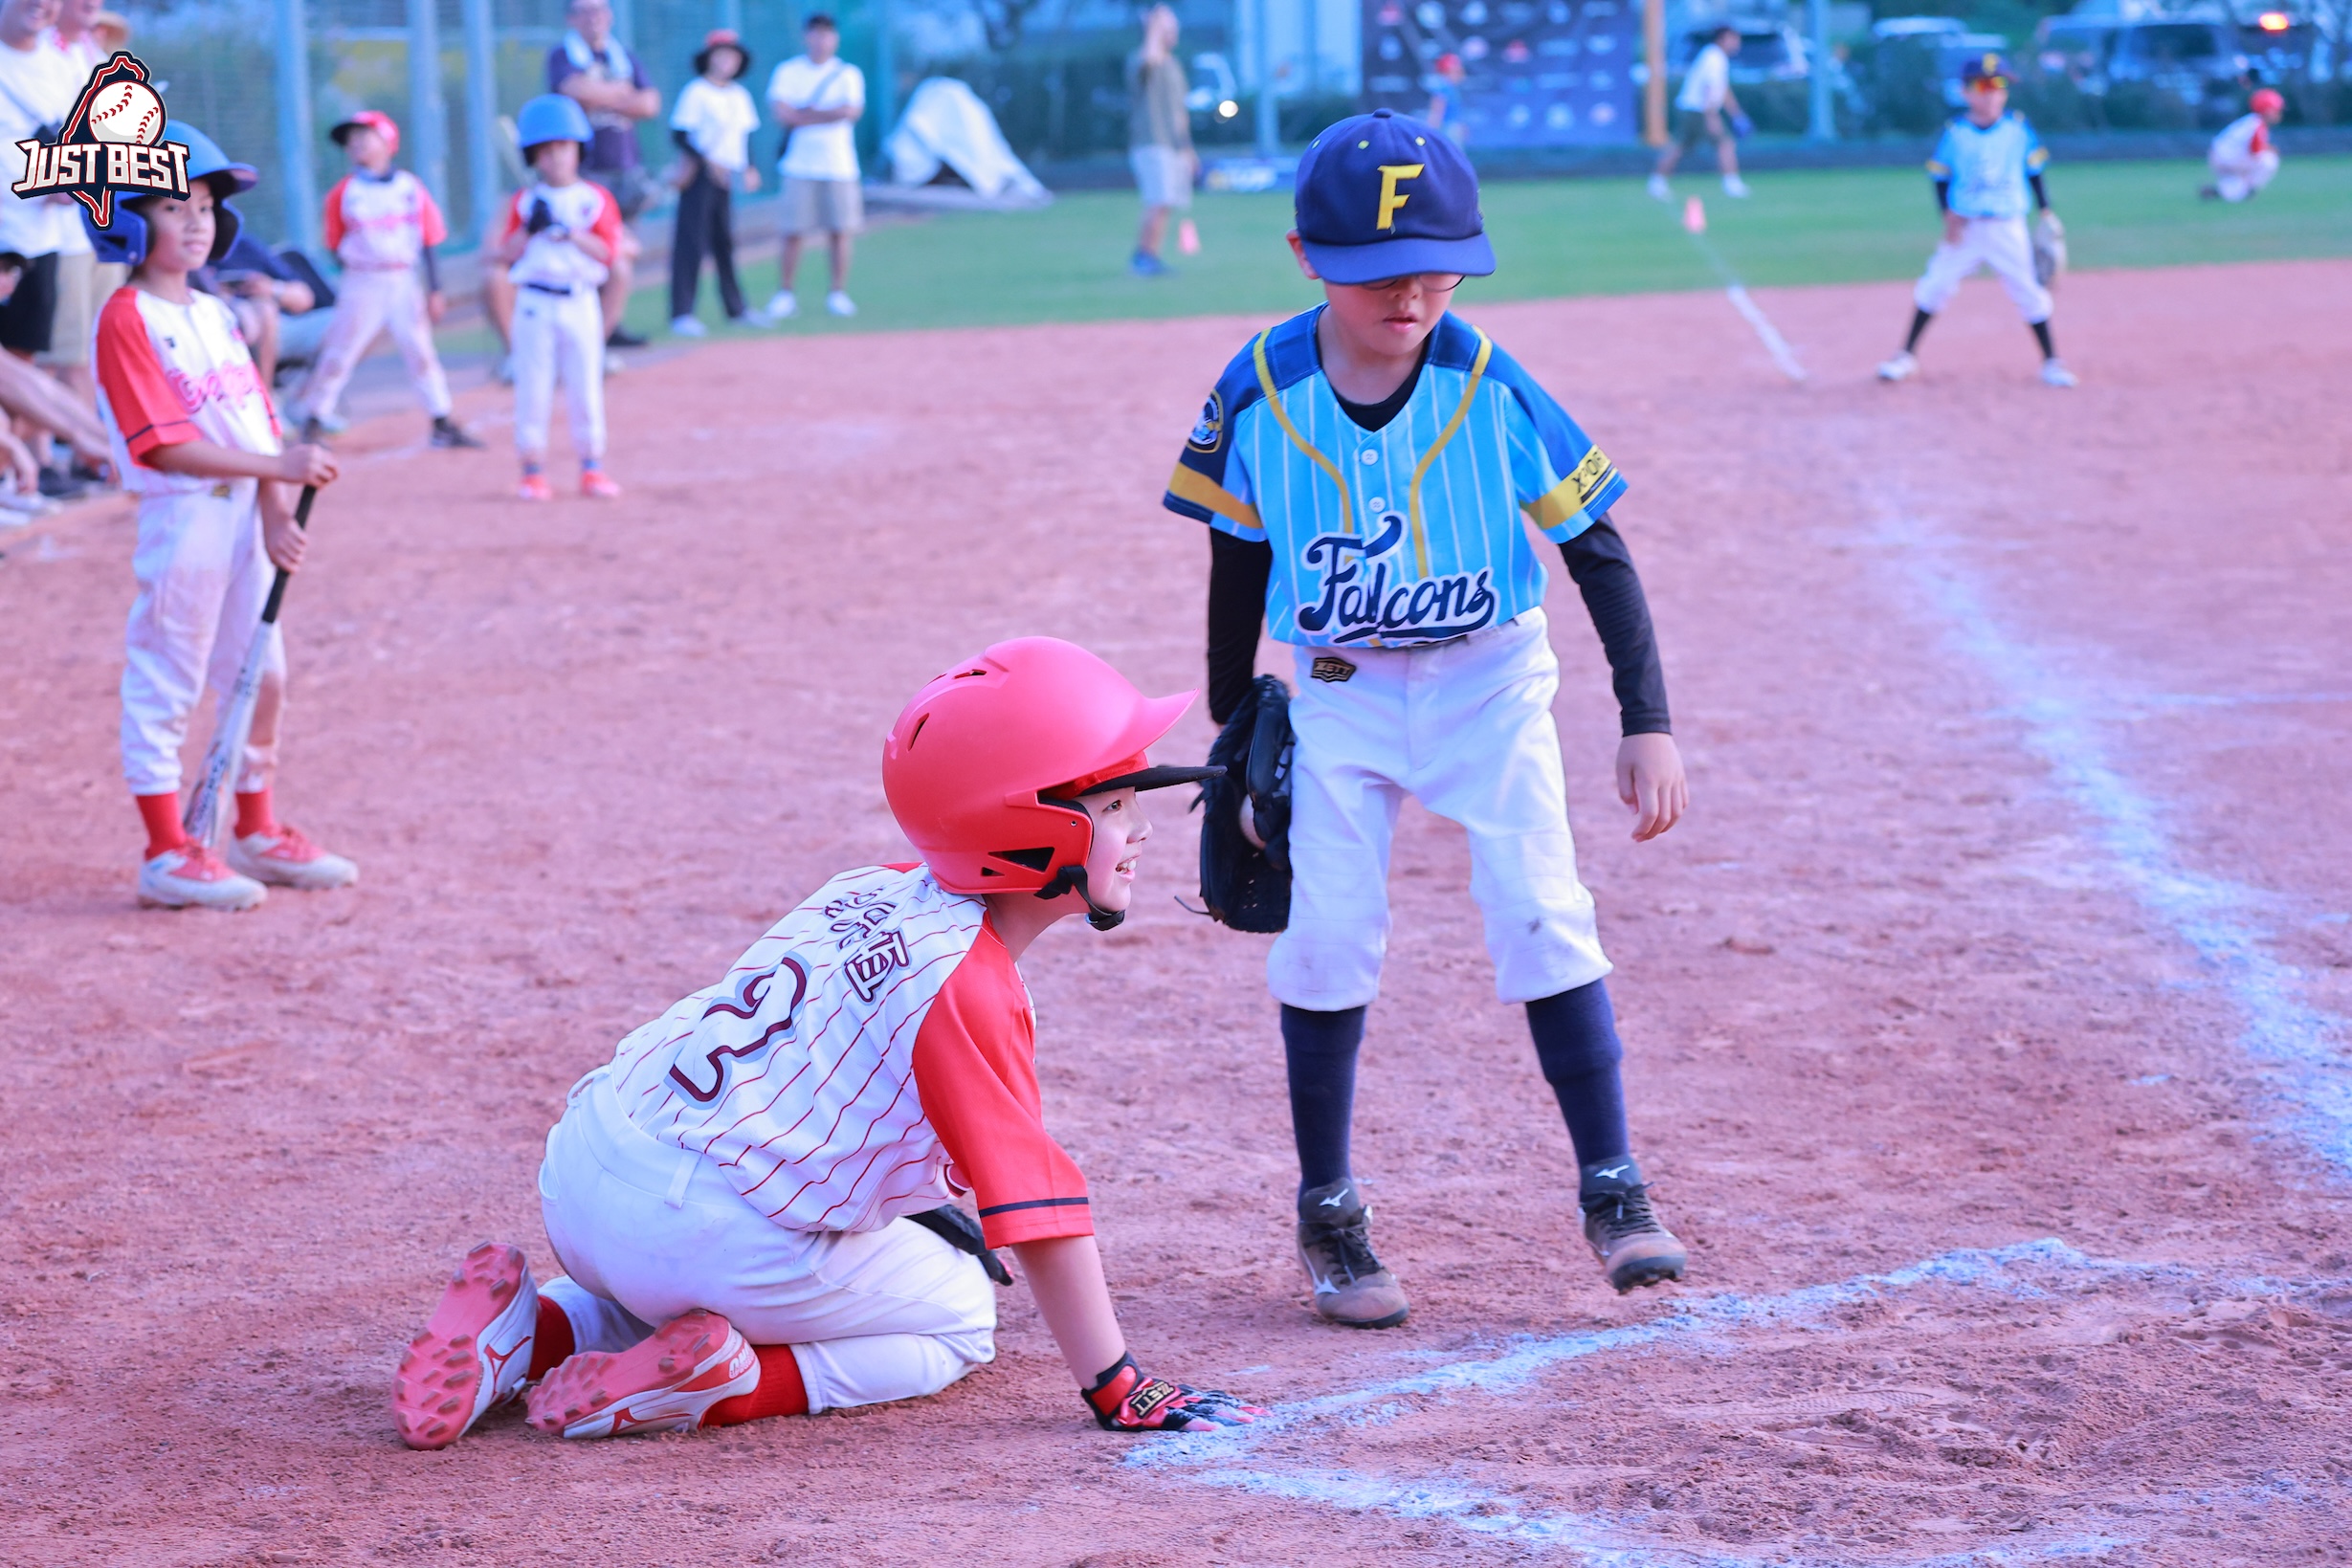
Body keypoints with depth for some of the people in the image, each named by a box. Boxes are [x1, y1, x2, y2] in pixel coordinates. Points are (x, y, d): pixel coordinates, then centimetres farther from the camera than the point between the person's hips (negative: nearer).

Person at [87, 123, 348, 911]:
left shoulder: (215, 315, 14)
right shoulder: (126, 319, -12)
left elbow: (258, 422, 10)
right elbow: (166, 446, -19)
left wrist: (274, 511, -5)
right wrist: (275, 465, -24)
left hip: (246, 514, 8)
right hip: (180, 519, -8)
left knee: (263, 678, 15)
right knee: (164, 685, -2)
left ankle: (256, 831, 28)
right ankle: (166, 853, 3)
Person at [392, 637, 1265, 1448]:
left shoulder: (870, 891, 12)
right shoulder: (969, 988, -15)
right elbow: (1033, 1204, -15)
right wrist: (1116, 1388, -12)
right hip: (722, 1234, -8)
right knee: (956, 1318, 14)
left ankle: (528, 1329, 13)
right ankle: (715, 1389, -5)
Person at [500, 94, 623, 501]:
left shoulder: (595, 199, 3)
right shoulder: (524, 201, 4)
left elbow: (607, 251, -6)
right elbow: (507, 255, 0)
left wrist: (568, 233, -18)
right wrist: (529, 229, -16)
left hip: (580, 303, 0)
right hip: (534, 304, 0)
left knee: (586, 385, 5)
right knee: (532, 387, 1)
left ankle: (591, 468, 13)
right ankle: (533, 470, 7)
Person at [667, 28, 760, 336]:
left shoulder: (740, 96, 12)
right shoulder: (696, 92, -10)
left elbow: (744, 134, 19)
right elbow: (680, 134, -14)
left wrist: (748, 168, 6)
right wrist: (707, 162, -22)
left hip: (725, 175, 7)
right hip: (699, 174, -7)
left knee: (726, 241, 13)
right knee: (692, 241, -9)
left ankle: (735, 308, 22)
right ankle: (681, 314, -11)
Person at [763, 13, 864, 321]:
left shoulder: (848, 74, 8)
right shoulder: (788, 72, 7)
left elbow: (852, 111, -8)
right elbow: (781, 113, -8)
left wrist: (805, 115, -7)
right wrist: (831, 114, -8)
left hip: (840, 165, 1)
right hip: (800, 165, -1)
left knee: (840, 231, -1)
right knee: (794, 232, -5)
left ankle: (838, 293, 7)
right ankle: (785, 293, 1)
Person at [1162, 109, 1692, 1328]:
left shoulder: (1490, 387, -18)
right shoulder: (1261, 393, -15)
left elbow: (1597, 551, -10)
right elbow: (1239, 567, 0)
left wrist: (1648, 722, -13)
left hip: (1489, 680, -1)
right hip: (1340, 691, 1)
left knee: (1541, 913, -11)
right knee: (1329, 935, -5)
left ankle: (1612, 1190, -1)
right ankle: (1327, 1216, 10)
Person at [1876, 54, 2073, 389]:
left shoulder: (2018, 127, -2)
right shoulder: (1955, 132, -4)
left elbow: (2034, 171, 6)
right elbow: (1941, 178, 1)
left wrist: (2046, 212, 1)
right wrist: (1948, 214, -12)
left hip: (2008, 229, 0)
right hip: (1965, 229, 0)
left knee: (2029, 292, -1)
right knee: (1935, 284, -1)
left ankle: (2051, 362, 10)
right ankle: (1907, 355, 12)